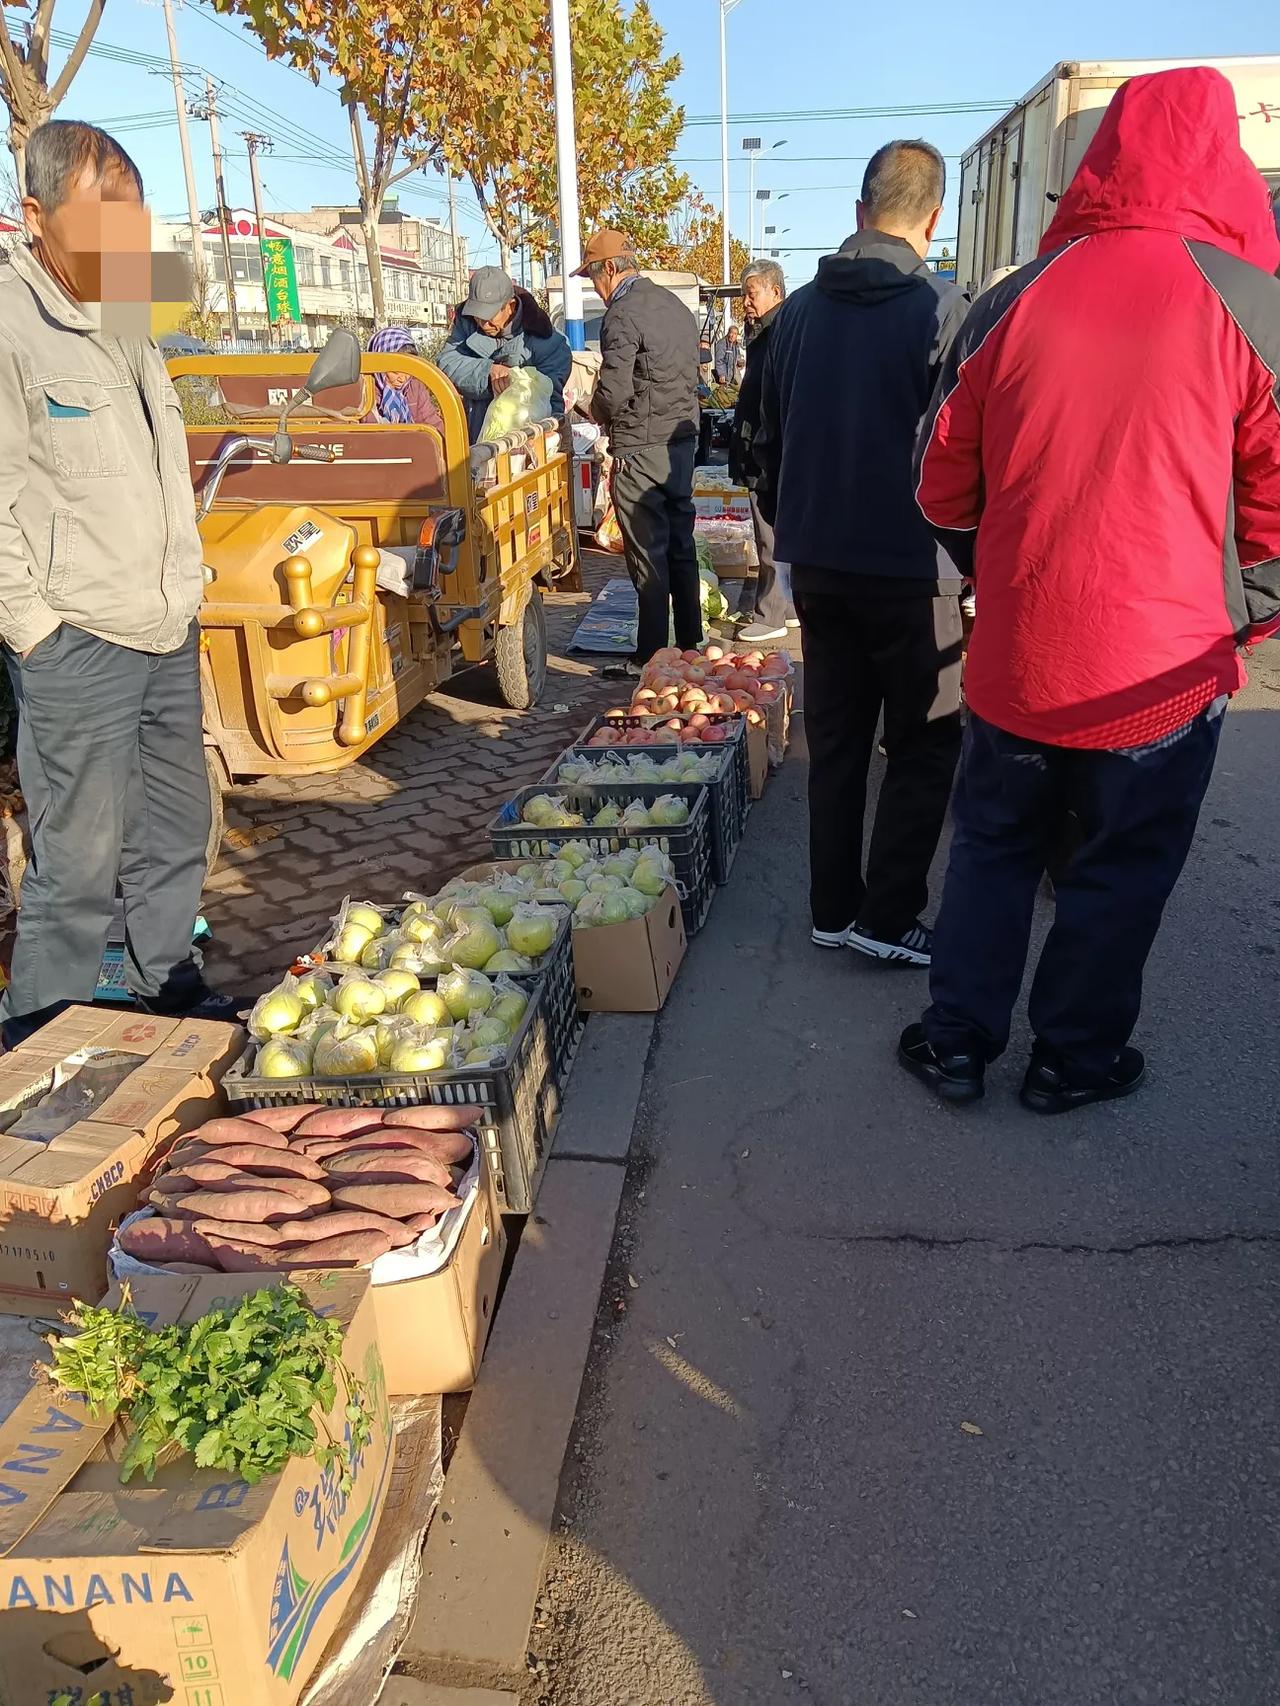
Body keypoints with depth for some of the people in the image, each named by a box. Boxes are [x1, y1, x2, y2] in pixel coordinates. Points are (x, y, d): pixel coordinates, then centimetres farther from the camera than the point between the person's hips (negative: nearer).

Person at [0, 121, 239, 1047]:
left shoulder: (124, 320, 14)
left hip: (168, 631, 8)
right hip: (78, 647, -8)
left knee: (174, 835, 16)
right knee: (80, 862, -2)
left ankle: (172, 990, 34)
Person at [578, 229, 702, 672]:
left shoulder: (623, 314, -14)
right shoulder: (675, 305, 13)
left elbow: (613, 392, -20)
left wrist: (598, 411, 0)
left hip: (640, 448, -8)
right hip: (683, 437, 8)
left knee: (648, 555, -4)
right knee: (681, 545, 14)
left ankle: (651, 658, 2)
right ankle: (689, 644, 22)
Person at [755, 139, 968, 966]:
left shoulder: (799, 310, 7)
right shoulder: (941, 309, -10)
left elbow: (770, 440, 13)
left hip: (817, 561, 6)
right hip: (910, 565, -5)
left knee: (835, 740, 13)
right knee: (925, 744, 6)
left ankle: (835, 907, 18)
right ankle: (888, 916, 5)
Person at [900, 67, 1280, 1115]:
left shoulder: (1010, 304, -1)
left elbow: (944, 488, 7)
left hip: (1016, 660, 3)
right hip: (1163, 671, -2)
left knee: (994, 849, 18)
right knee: (1122, 871, 14)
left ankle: (958, 1041, 25)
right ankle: (1076, 1057, 28)